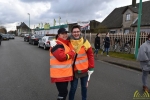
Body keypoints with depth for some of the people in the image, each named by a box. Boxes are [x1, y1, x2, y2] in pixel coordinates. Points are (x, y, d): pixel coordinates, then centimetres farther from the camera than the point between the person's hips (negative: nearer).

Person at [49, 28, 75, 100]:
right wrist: (72, 53, -13)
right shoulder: (56, 44, -15)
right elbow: (61, 56, -27)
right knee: (63, 93, -3)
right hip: (59, 74, -10)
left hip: (65, 73, 10)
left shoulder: (66, 43, 17)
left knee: (64, 92, 21)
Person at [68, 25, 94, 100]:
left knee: (84, 86, 18)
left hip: (84, 69, 2)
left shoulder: (85, 42, -10)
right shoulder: (68, 43, -10)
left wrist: (91, 68, -5)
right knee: (73, 88, 5)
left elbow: (90, 55, -5)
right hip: (74, 69, -1)